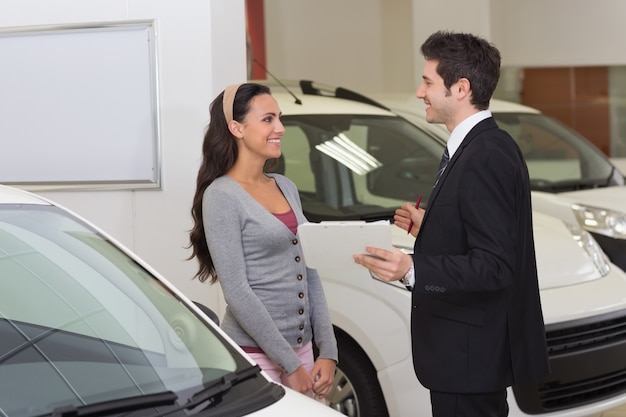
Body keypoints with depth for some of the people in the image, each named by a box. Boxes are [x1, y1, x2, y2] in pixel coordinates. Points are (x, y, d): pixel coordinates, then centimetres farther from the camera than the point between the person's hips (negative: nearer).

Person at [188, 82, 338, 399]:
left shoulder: (286, 187, 11)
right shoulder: (222, 197, -11)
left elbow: (309, 273, 11)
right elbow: (237, 292, -16)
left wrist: (327, 351, 2)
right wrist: (289, 364, -16)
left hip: (301, 346, 7)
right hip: (253, 353, -7)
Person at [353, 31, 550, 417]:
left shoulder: (486, 157, -21)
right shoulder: (489, 146, 12)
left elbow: (493, 266, -27)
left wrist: (413, 271, -35)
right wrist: (429, 227, 17)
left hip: (470, 355, -11)